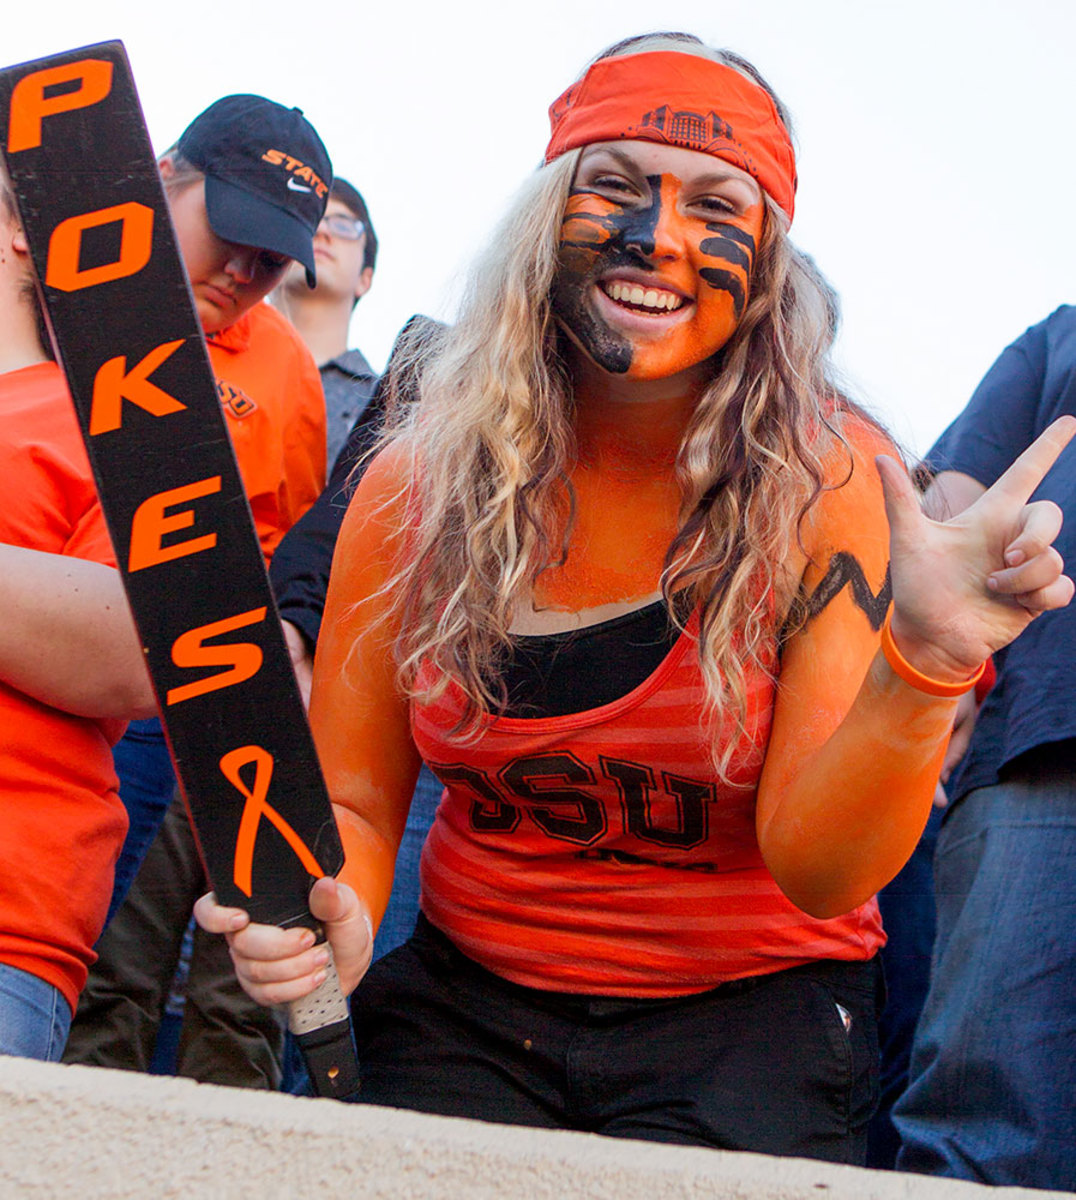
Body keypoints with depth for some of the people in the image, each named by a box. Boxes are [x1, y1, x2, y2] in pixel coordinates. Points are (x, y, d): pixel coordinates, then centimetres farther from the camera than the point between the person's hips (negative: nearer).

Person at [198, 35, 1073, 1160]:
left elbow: (816, 867, -16)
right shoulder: (416, 486, -7)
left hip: (748, 1011, 0)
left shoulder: (836, 485, -13)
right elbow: (352, 796, 0)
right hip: (466, 999, 1)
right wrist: (331, 917, -22)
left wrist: (921, 666, -33)